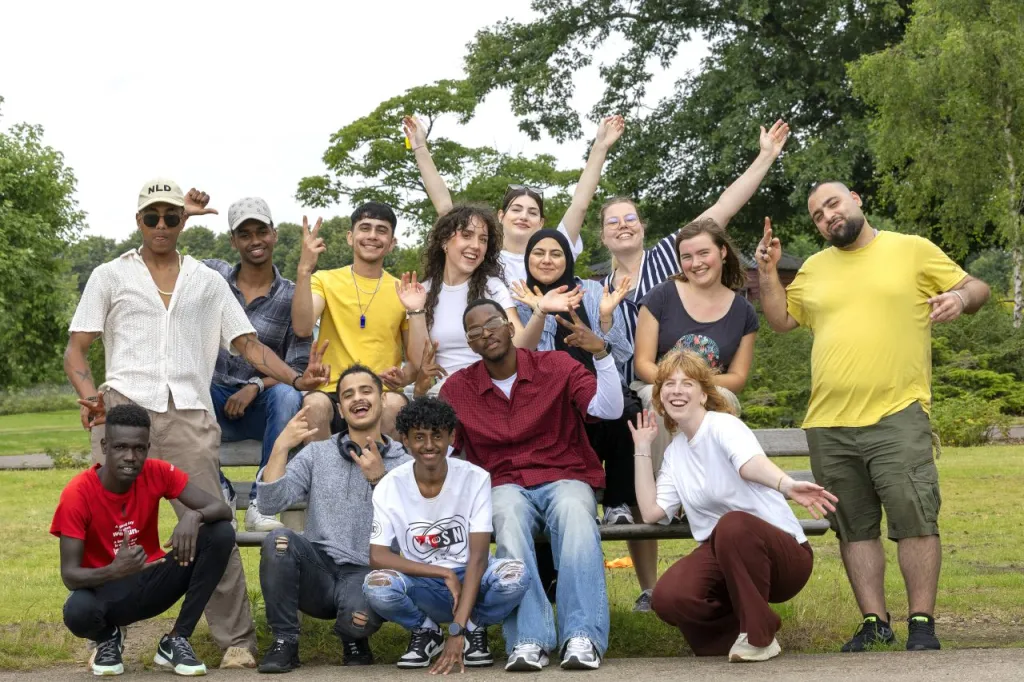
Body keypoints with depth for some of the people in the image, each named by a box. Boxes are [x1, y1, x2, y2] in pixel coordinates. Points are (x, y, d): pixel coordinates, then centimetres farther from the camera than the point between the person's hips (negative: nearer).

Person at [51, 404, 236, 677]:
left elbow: (222, 509, -13)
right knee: (77, 611, -40)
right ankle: (108, 637, 2)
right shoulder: (77, 494, -20)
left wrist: (193, 515, -37)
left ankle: (176, 641, -8)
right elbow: (69, 575, -22)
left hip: (151, 582, 3)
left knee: (221, 534, -19)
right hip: (105, 589, -3)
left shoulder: (157, 473, -11)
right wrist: (114, 571, -43)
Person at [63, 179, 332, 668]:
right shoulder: (110, 276, 15)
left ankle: (237, 641, -1)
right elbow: (76, 350, 9)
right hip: (125, 408, 0)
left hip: (189, 414, 0)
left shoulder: (208, 282, 20)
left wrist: (297, 379, -2)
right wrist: (90, 397, -11)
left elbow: (247, 344, 15)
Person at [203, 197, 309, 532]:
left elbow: (298, 369, -2)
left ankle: (261, 501, -24)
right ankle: (219, 490, -14)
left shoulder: (292, 297, 1)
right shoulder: (212, 274, 6)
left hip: (263, 407, -1)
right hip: (216, 401, 1)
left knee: (288, 395, -35)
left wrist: (256, 386, -19)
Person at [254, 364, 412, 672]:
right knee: (279, 540, -28)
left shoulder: (403, 464, 6)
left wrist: (380, 479, -19)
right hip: (319, 569, 2)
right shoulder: (316, 454, 11)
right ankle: (284, 642, -11)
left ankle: (352, 636, 6)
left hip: (366, 573, -2)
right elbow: (269, 503, -3)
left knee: (359, 616, -35)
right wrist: (281, 446, -12)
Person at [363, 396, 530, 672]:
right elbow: (377, 556, -16)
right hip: (423, 588, 1)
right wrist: (443, 573, -23)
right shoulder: (390, 488, -11)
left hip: (471, 580, 0)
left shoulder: (475, 478, -14)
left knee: (515, 575, -34)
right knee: (377, 585, -33)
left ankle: (474, 628, 1)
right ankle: (426, 631, 2)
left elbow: (478, 556, -19)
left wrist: (458, 630, -28)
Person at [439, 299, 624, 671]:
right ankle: (529, 639, -42)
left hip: (565, 477, 0)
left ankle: (582, 636, -42)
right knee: (508, 514, -37)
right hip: (505, 485, 1)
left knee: (574, 511, -37)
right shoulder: (458, 388, 9)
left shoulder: (556, 366, 3)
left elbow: (609, 409, -8)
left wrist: (601, 352, -21)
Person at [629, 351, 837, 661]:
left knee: (733, 524, -40)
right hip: (721, 556, 5)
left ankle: (758, 636, -19)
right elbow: (651, 512, 6)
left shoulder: (723, 426, -9)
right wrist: (642, 450, 7)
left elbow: (750, 463, -32)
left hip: (781, 554, -5)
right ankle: (737, 629, 5)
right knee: (667, 598, -26)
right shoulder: (675, 452, 13)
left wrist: (788, 485, -54)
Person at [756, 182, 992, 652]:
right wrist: (768, 272, 8)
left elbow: (976, 288, 9)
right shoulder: (814, 269, 16)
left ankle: (922, 625, 0)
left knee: (914, 518, -9)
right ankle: (874, 622, 16)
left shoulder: (913, 250, 5)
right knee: (854, 528, 8)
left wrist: (961, 297, -13)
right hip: (827, 425, 4)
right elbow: (780, 320, 22)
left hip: (897, 417, -4)